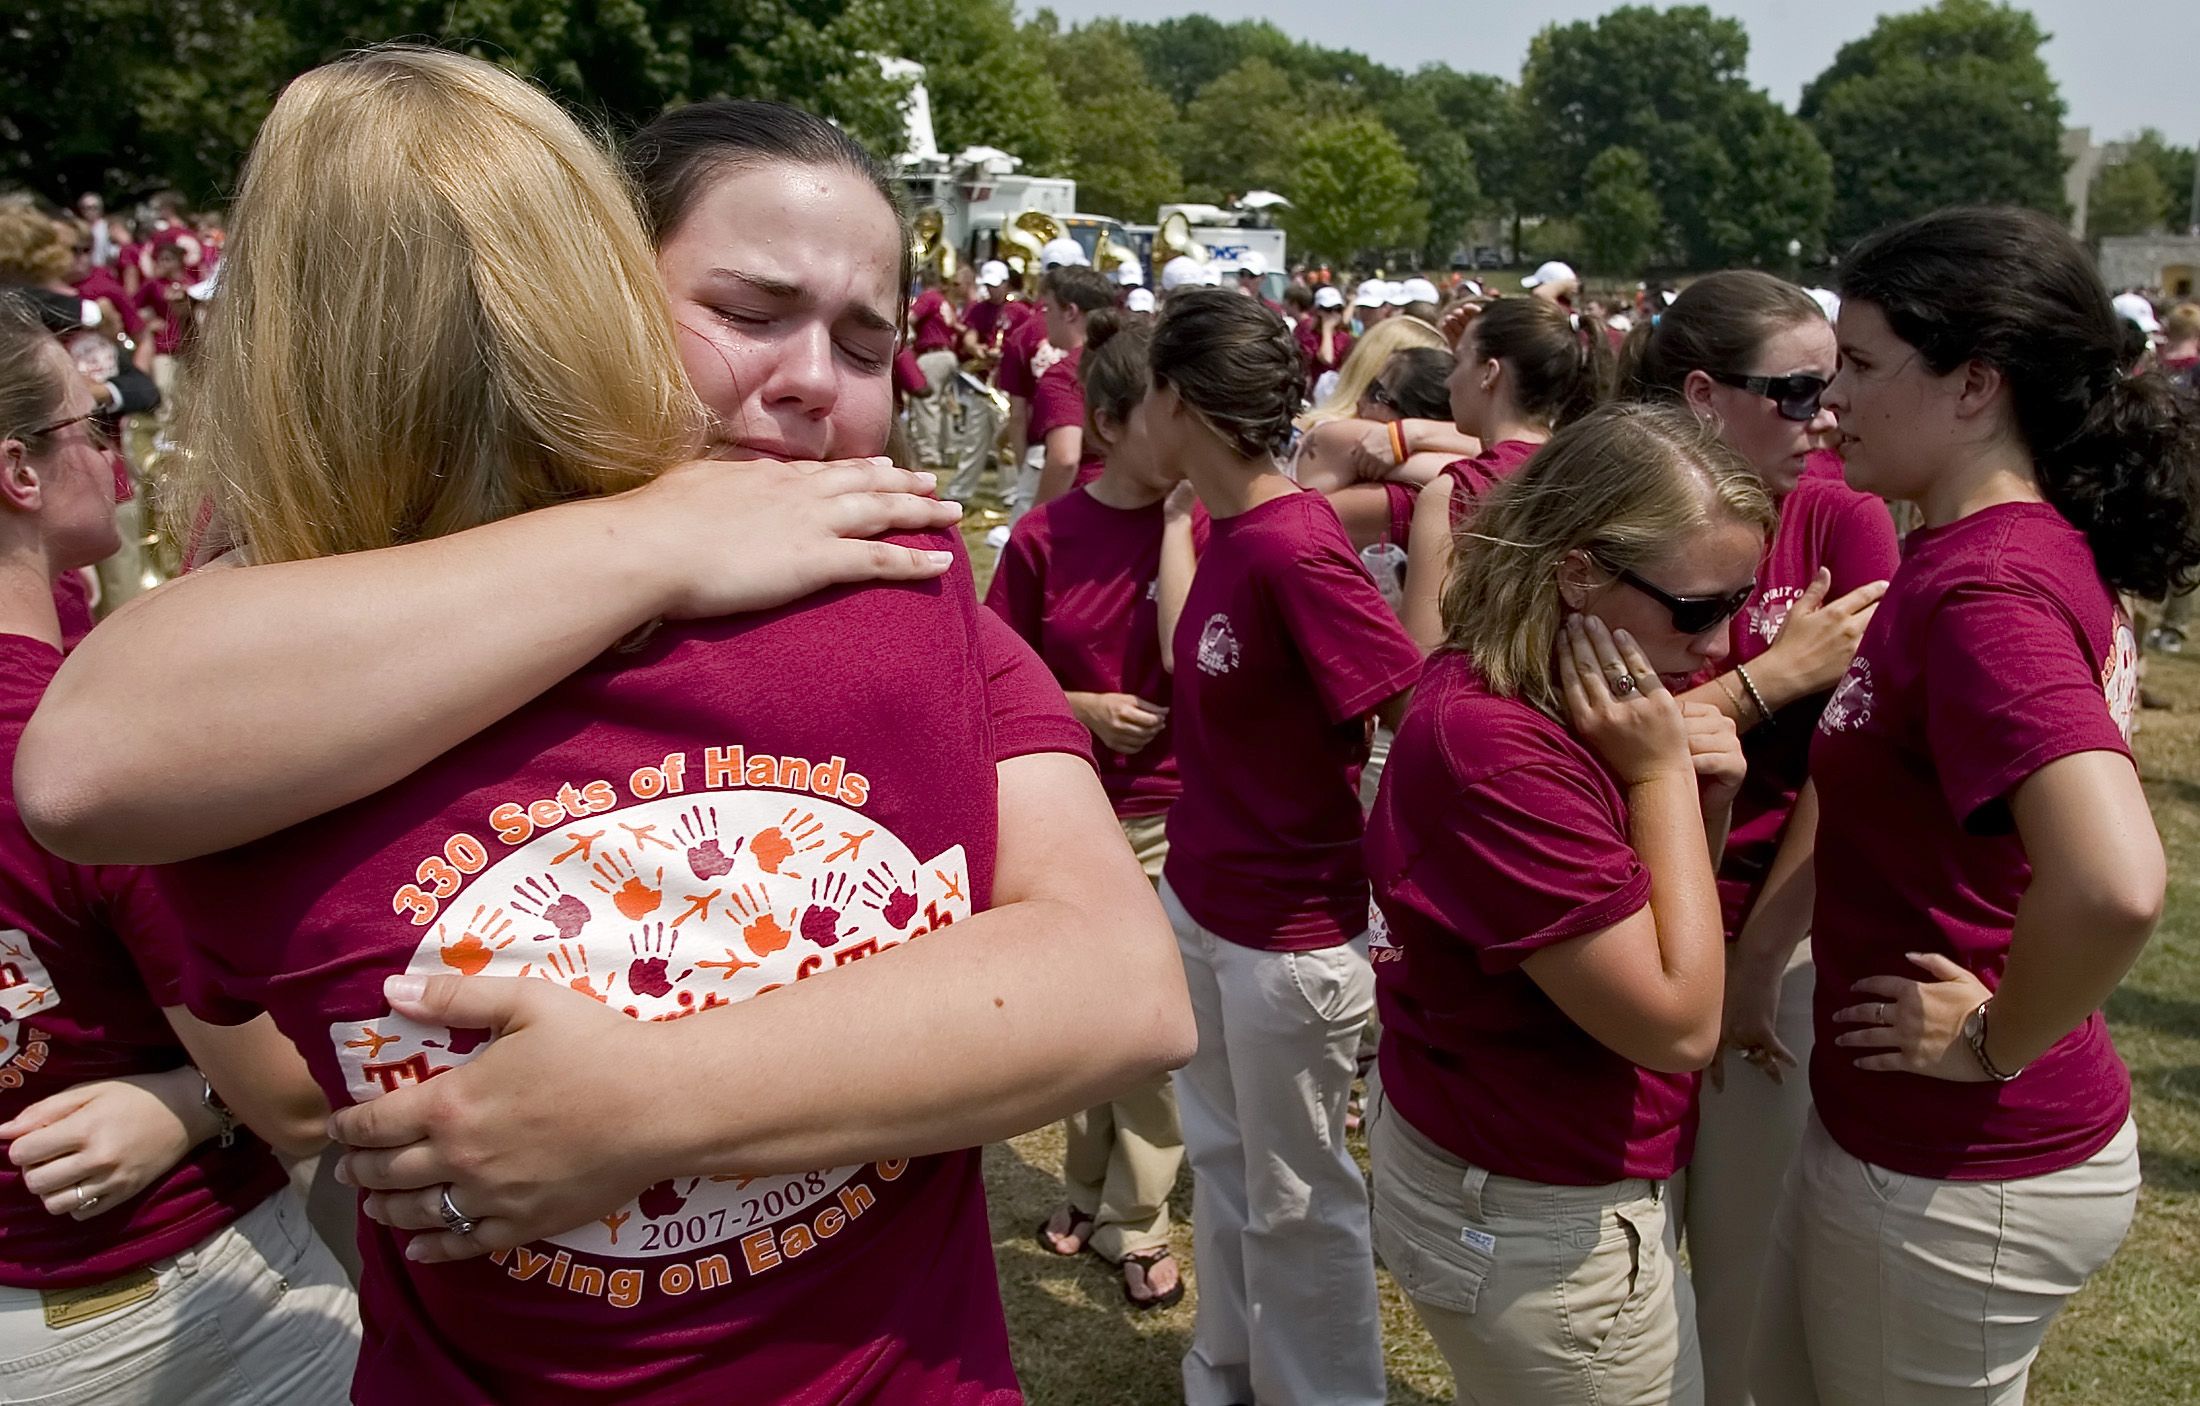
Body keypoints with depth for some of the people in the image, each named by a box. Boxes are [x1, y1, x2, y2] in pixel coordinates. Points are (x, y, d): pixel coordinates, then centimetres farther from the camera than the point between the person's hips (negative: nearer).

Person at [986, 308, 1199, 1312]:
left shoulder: (1200, 525, -7)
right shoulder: (1043, 537, -6)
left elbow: (1191, 662, -21)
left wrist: (1176, 521, -19)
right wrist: (1084, 709, -17)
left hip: (1169, 821, -1)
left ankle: (1134, 1222, 28)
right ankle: (1087, 1186, 41)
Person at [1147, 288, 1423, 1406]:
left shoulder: (1293, 548, -24)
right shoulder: (1225, 529, 2)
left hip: (1288, 933, -9)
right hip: (1197, 899, 9)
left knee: (1296, 1197, 12)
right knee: (1220, 1157, 24)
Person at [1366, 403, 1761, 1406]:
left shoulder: (1552, 703, 0)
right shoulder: (1500, 751, -30)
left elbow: (1659, 927, 10)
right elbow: (1678, 1023, -25)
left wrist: (1707, 800, -8)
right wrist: (1661, 775, -22)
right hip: (1530, 1224, -9)